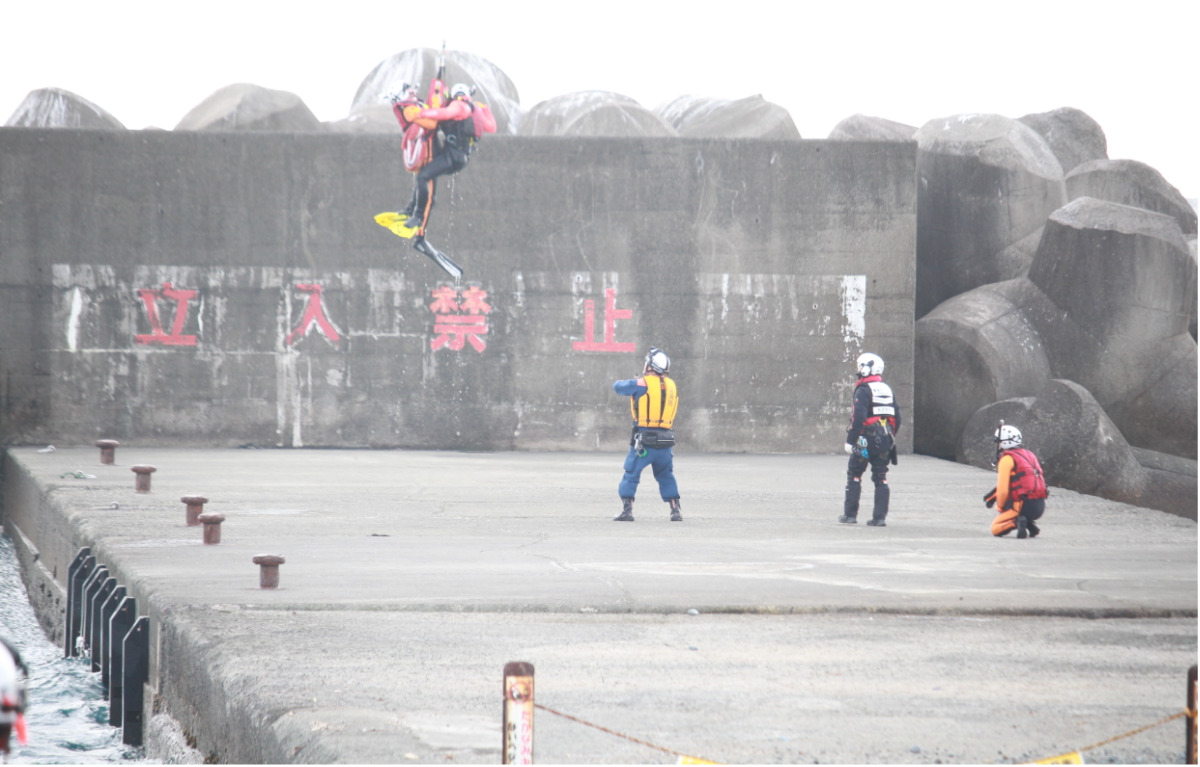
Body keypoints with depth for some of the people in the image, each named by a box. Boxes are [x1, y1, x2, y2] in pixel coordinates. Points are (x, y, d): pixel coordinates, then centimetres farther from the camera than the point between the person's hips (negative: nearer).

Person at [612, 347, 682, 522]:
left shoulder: (642, 384, -8)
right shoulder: (671, 385, 7)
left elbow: (618, 387, 3)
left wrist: (631, 384, 25)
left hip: (644, 440, -4)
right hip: (665, 441, 4)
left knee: (630, 476, 5)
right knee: (666, 477, 18)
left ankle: (627, 510, -2)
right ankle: (676, 511, 12)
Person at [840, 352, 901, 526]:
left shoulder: (863, 390, -10)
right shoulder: (887, 390, 13)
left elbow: (859, 418, -18)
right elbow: (897, 417, 14)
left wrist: (850, 440, -15)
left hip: (866, 439, -6)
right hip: (885, 439, 6)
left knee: (854, 475, 4)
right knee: (881, 478, 7)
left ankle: (850, 514, 4)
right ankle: (880, 517, 2)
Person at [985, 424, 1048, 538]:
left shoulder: (1007, 459, -9)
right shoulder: (1029, 454, 17)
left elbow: (1003, 489, -11)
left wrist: (1000, 508, 8)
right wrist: (993, 496, 25)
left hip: (1024, 506, -7)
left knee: (995, 529, 9)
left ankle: (1015, 523, -20)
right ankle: (1031, 525, 10)